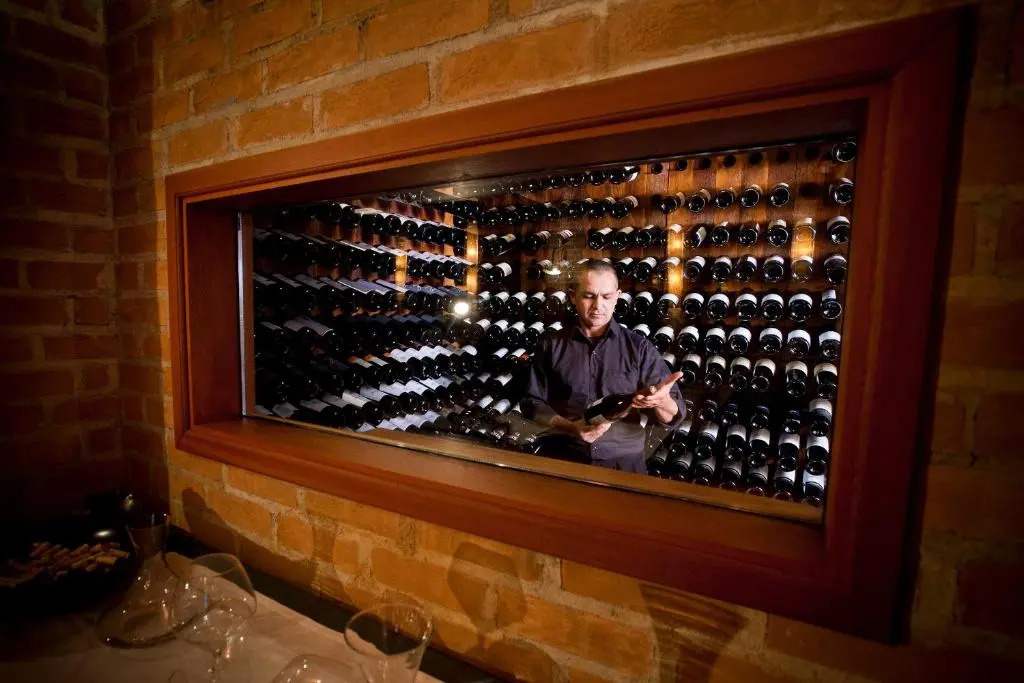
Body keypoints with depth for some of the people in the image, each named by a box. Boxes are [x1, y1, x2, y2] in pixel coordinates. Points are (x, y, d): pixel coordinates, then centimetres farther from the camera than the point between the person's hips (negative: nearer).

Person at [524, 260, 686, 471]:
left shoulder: (639, 347, 3)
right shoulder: (552, 345, 5)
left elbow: (674, 416, 2)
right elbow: (535, 403, 5)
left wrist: (660, 401, -20)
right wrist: (570, 428, -12)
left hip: (624, 461, 1)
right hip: (565, 459, -1)